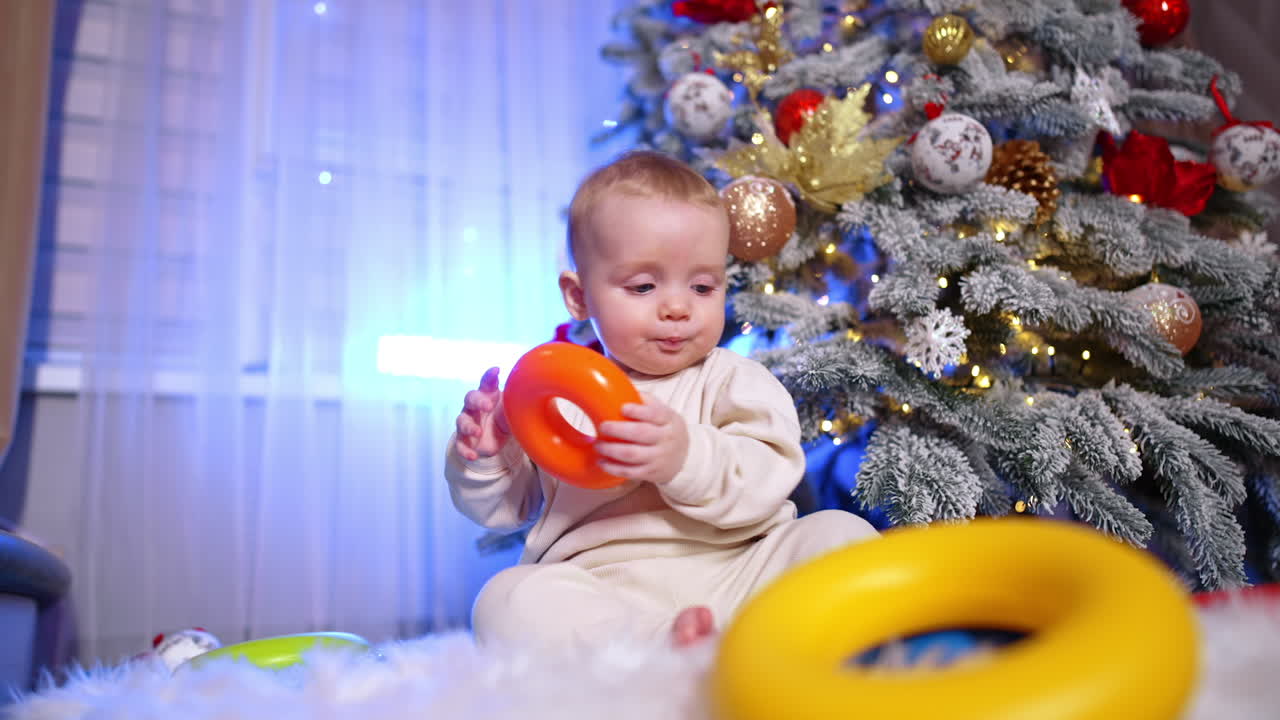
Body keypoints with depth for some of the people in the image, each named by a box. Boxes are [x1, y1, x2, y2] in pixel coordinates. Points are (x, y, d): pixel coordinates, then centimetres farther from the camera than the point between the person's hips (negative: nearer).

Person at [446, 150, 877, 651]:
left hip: (733, 573, 0)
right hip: (602, 594, 1)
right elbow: (505, 506, 19)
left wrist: (687, 458, -28)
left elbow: (767, 482, -9)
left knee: (841, 533, -19)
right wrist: (482, 455, -3)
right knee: (505, 601, -27)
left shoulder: (735, 381, 8)